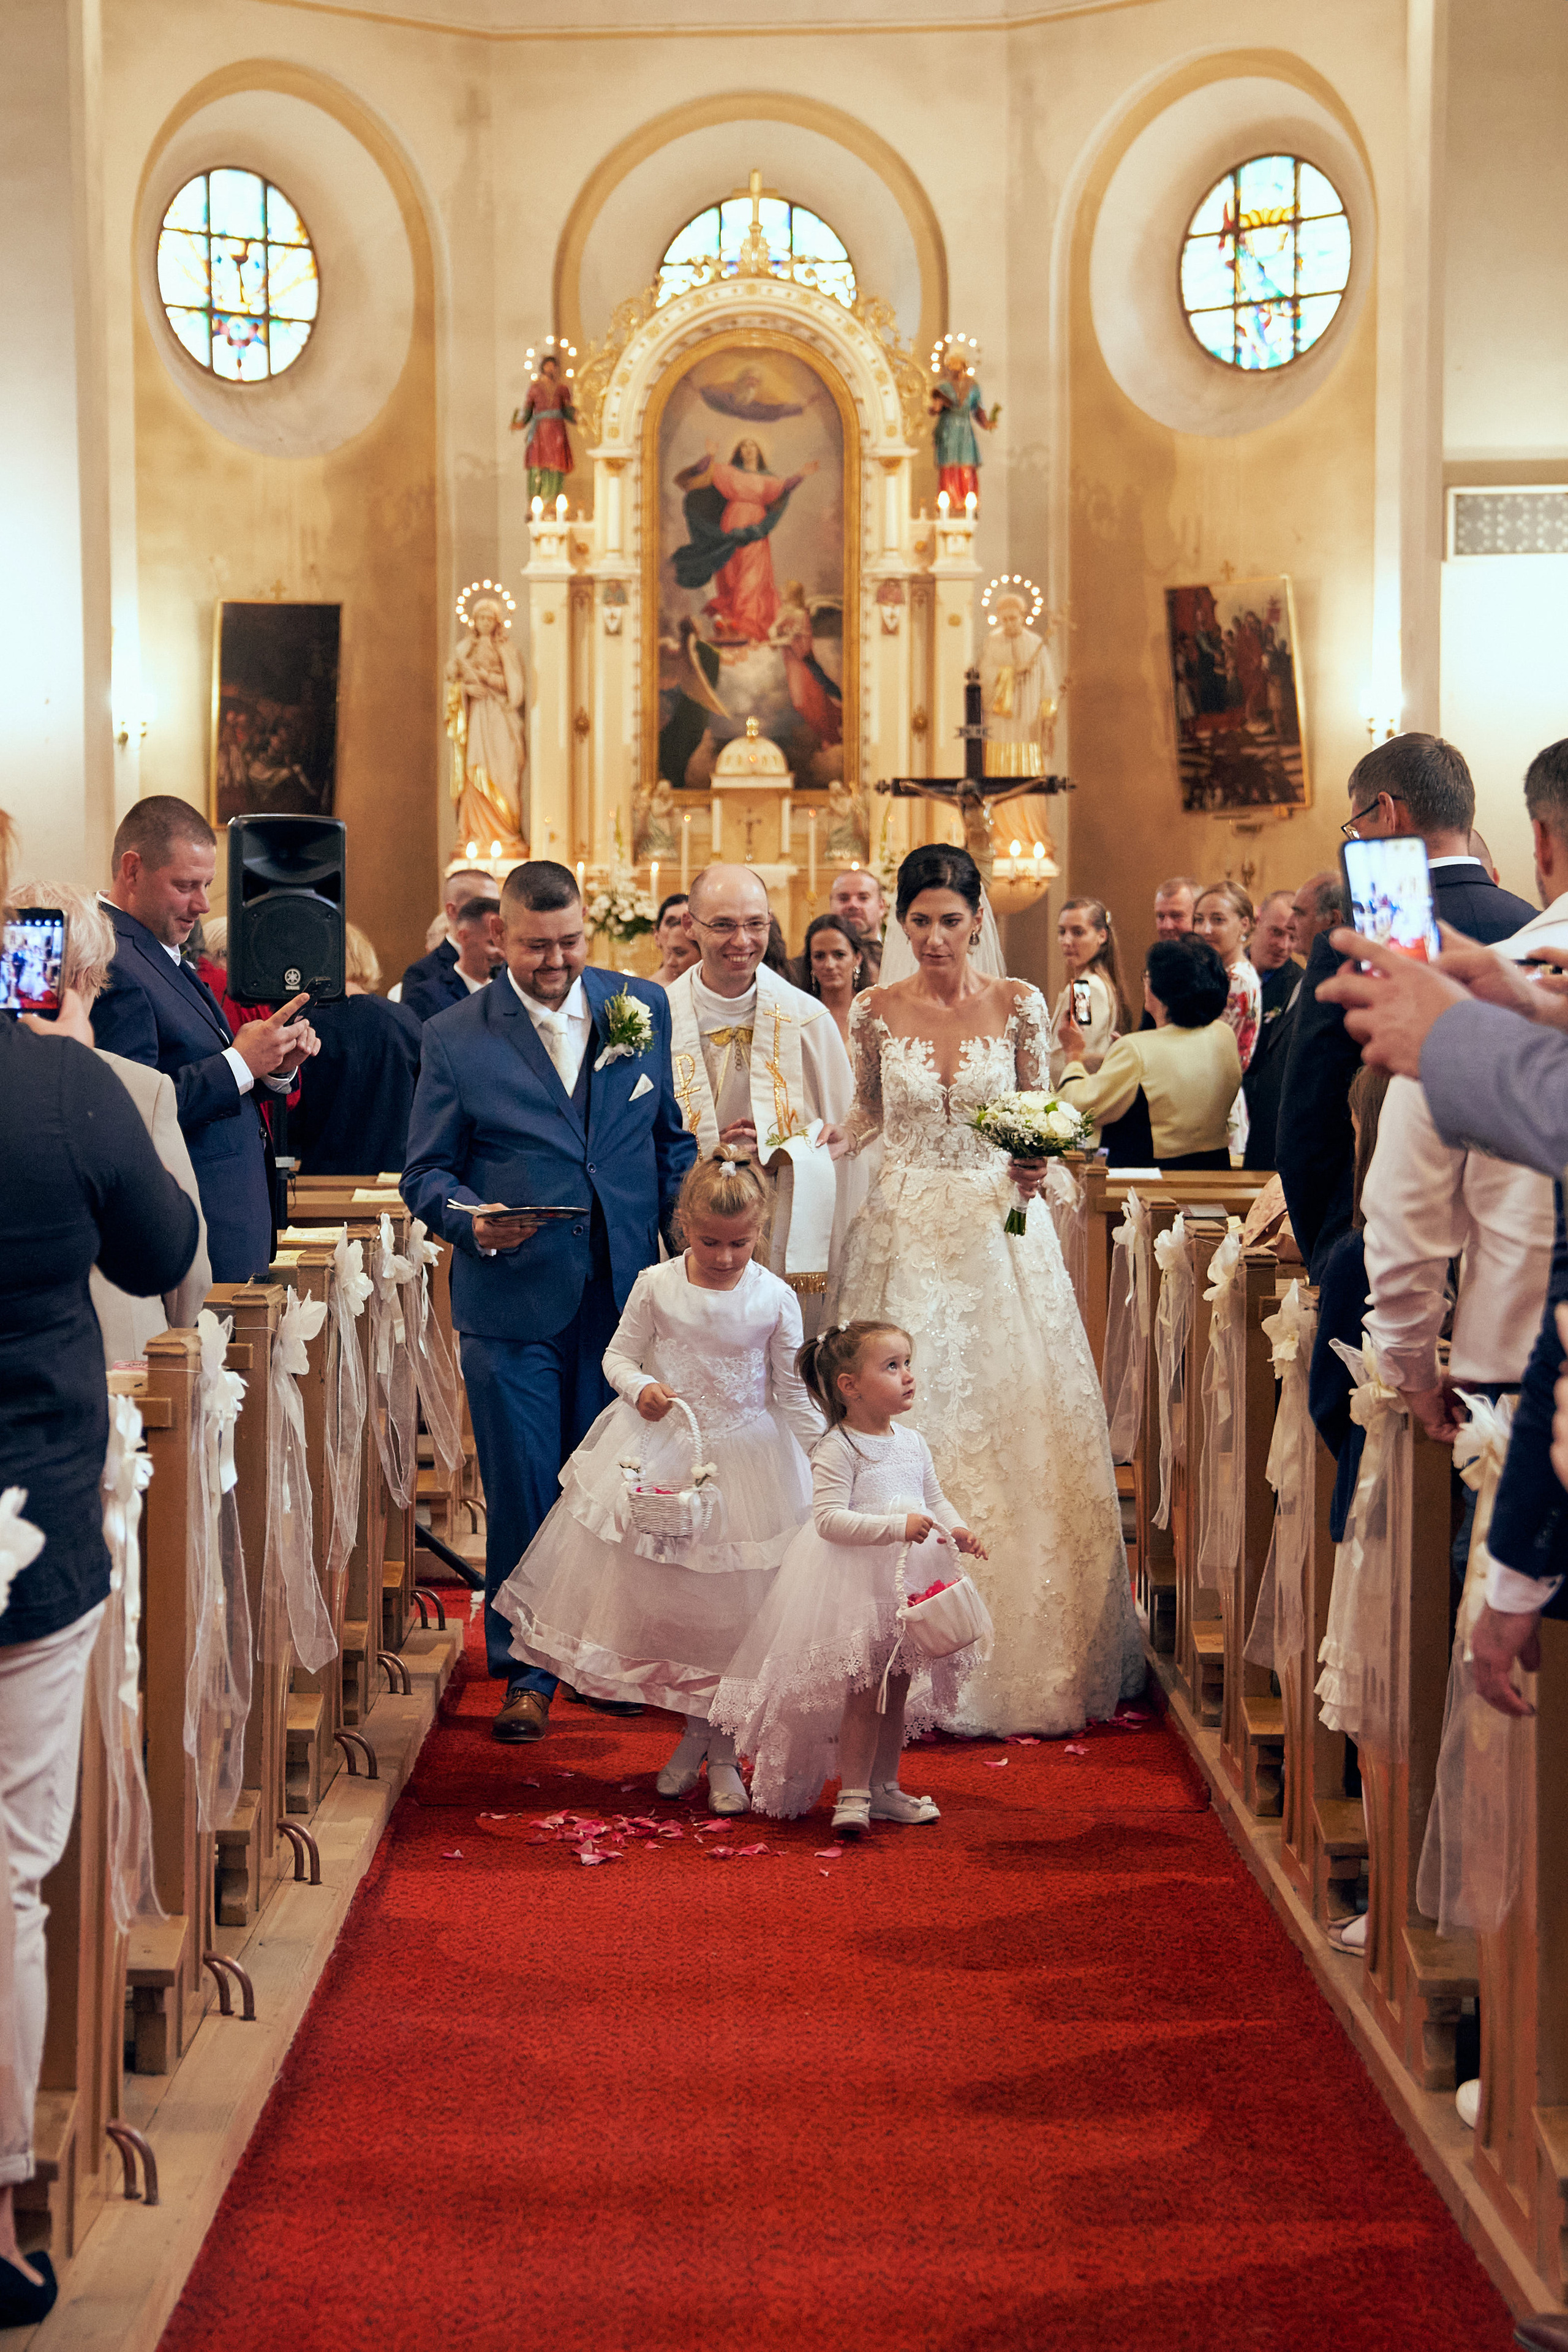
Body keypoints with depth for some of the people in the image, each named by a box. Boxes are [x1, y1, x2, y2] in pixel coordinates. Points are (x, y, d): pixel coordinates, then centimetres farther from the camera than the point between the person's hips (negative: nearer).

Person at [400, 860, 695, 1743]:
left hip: (624, 1294, 2)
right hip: (513, 1301, -2)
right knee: (523, 1493, 2)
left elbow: (674, 1135, 13)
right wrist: (472, 1219, -17)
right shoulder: (453, 1037, -1)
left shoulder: (645, 1008, 6)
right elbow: (427, 1171, 2)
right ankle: (527, 1674, 16)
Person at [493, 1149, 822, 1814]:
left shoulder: (775, 1298, -8)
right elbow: (618, 1355, 3)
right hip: (662, 1454, 1)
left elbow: (793, 1391, -2)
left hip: (746, 1458, -1)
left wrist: (821, 1467, -5)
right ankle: (693, 1735, 26)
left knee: (729, 1611, 3)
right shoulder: (656, 1285, -6)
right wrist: (640, 1387, -19)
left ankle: (722, 1756, 17)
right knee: (659, 1598, 6)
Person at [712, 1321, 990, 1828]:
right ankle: (852, 1794, 0)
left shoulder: (913, 1444, 9)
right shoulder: (838, 1450, -14)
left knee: (897, 1690, 13)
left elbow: (934, 1500, 19)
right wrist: (897, 1526, -29)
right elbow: (829, 1518, -22)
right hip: (854, 1584, -7)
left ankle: (883, 1787, 25)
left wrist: (956, 1530, -2)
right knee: (865, 1690, -8)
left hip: (909, 1580, 8)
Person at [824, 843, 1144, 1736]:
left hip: (999, 1235, -1)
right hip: (905, 1238, 1)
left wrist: (1036, 1167, -13)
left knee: (1014, 1432, 0)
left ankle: (1021, 1655, 11)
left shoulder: (1019, 1004, 0)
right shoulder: (875, 1011, 3)